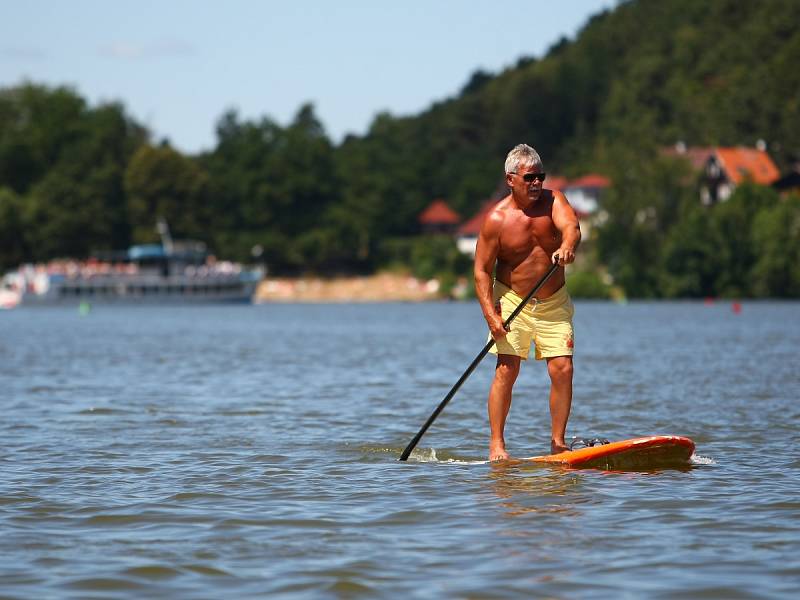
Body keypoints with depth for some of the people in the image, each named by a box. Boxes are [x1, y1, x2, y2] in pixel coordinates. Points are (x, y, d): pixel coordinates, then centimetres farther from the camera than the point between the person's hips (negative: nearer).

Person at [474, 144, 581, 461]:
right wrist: (490, 314, -20)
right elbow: (482, 269, -9)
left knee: (562, 369, -5)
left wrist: (567, 245, -52)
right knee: (507, 369, -11)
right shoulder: (497, 218, -12)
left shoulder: (553, 200, -8)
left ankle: (557, 442, 4)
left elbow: (571, 226, -28)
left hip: (553, 302, 2)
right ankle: (496, 443, -4)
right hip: (512, 300, -2)